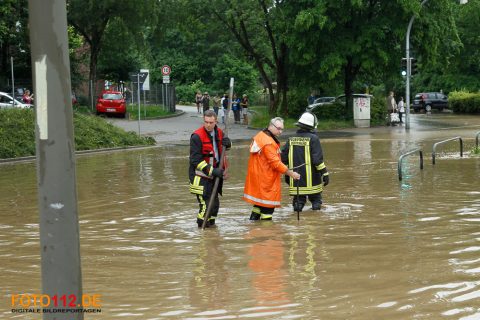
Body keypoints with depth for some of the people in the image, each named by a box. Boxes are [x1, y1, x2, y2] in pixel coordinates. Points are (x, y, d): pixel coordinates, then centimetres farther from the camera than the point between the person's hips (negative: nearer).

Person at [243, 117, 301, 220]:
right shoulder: (268, 142, -22)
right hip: (265, 180, -10)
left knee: (260, 201, 20)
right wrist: (291, 173, -20)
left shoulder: (260, 136, 10)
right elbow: (275, 162, -24)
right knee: (268, 204, -3)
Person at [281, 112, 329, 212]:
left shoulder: (291, 139, 7)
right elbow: (318, 159, -15)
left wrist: (287, 174, 22)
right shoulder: (313, 139, -9)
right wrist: (325, 174, -9)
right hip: (311, 181, -4)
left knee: (299, 200, 10)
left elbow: (284, 158, 11)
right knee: (316, 200, 9)